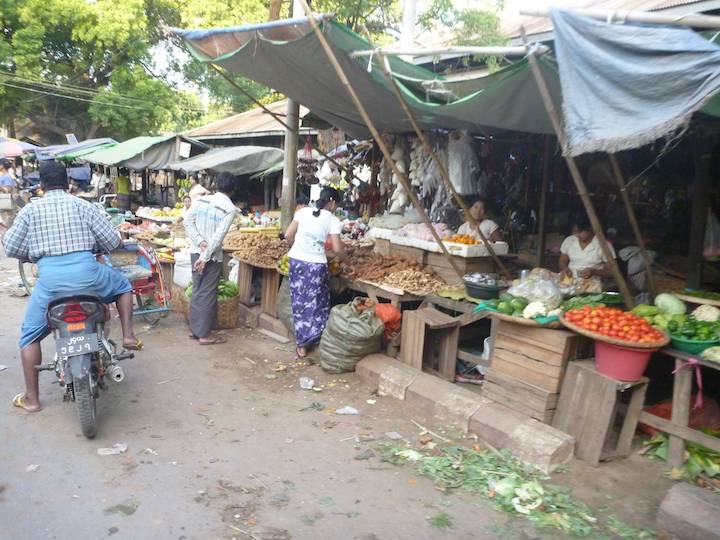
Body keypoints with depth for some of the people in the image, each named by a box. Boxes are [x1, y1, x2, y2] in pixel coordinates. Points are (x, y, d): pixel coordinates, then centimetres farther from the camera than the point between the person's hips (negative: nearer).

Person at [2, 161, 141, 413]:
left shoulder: (30, 210, 11)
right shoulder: (85, 205, 10)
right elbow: (113, 242, 7)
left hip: (50, 278, 1)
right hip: (86, 272, 0)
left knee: (30, 334, 19)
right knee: (123, 286, 32)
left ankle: (31, 398, 22)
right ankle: (128, 335, 17)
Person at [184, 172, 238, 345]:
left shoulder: (202, 199, 3)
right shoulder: (230, 209, -13)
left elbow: (187, 220, -3)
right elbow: (218, 236, -19)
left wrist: (199, 242, -7)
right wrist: (205, 257, -17)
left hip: (195, 252, 6)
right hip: (212, 256, -6)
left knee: (197, 291, 16)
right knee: (207, 295, 3)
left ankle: (195, 329, 26)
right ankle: (205, 334, 11)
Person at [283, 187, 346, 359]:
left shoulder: (303, 211, 6)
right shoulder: (333, 220, -3)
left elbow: (288, 235, 3)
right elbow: (337, 249, -8)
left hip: (296, 261, 4)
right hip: (316, 265, -3)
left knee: (300, 302, 12)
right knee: (316, 303, 12)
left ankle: (302, 344, 18)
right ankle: (311, 339, 15)